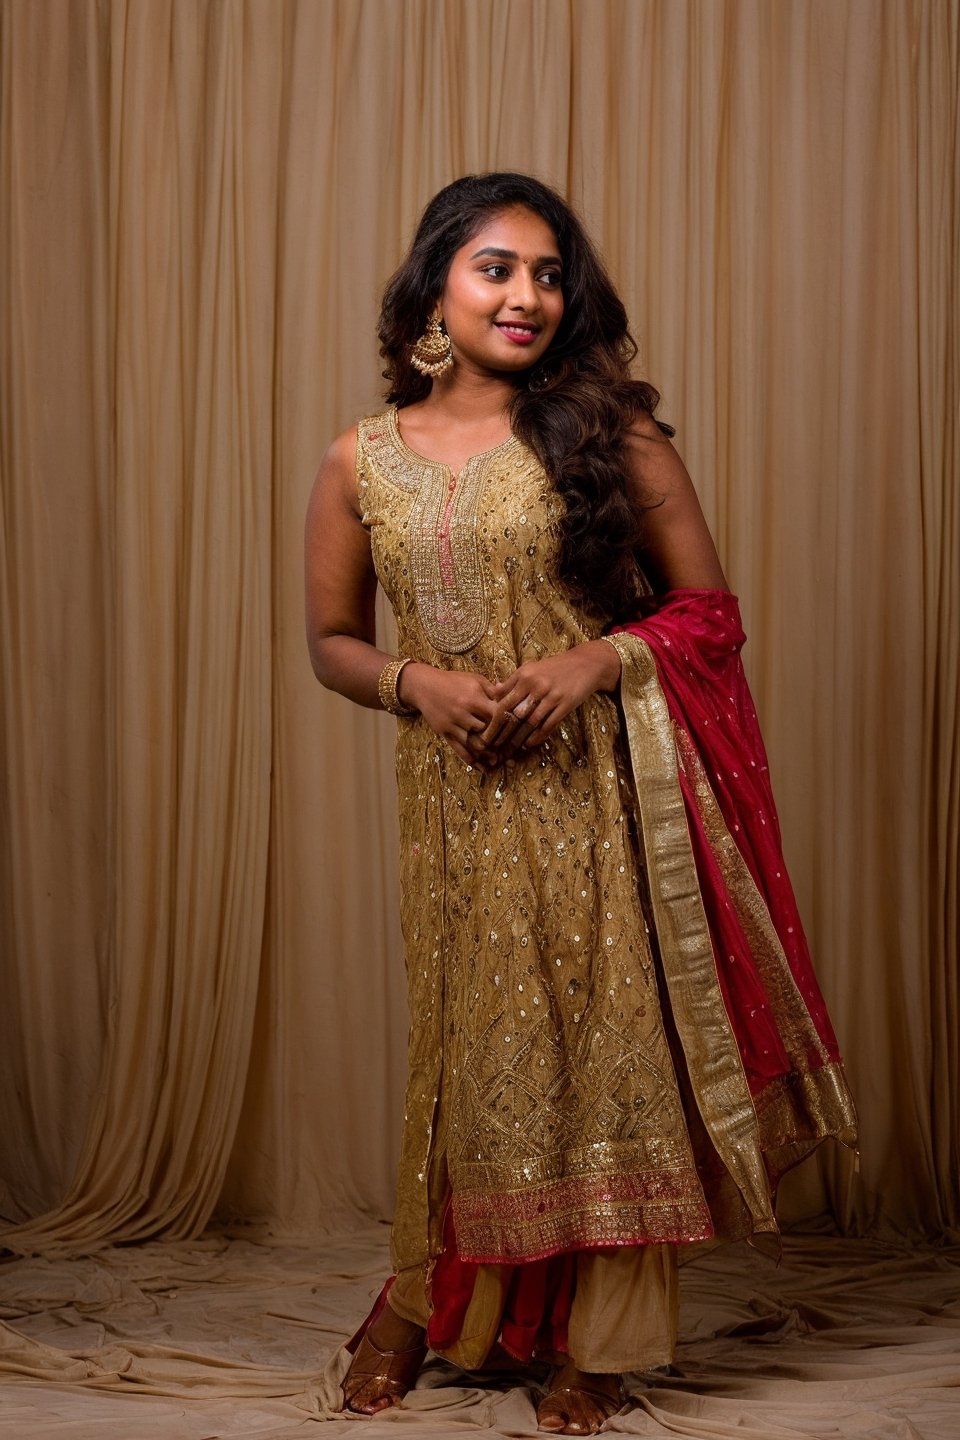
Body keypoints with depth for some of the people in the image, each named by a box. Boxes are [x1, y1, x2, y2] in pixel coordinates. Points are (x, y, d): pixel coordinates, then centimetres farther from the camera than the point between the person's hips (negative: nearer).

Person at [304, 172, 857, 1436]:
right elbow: (331, 641, 12)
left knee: (609, 1042, 2)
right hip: (457, 803, 2)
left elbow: (708, 609, 0)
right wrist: (416, 684, -8)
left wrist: (594, 659, -16)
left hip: (600, 794, -1)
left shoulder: (611, 434, -3)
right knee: (467, 1044, 9)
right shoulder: (361, 463, 4)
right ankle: (423, 1303, 30)